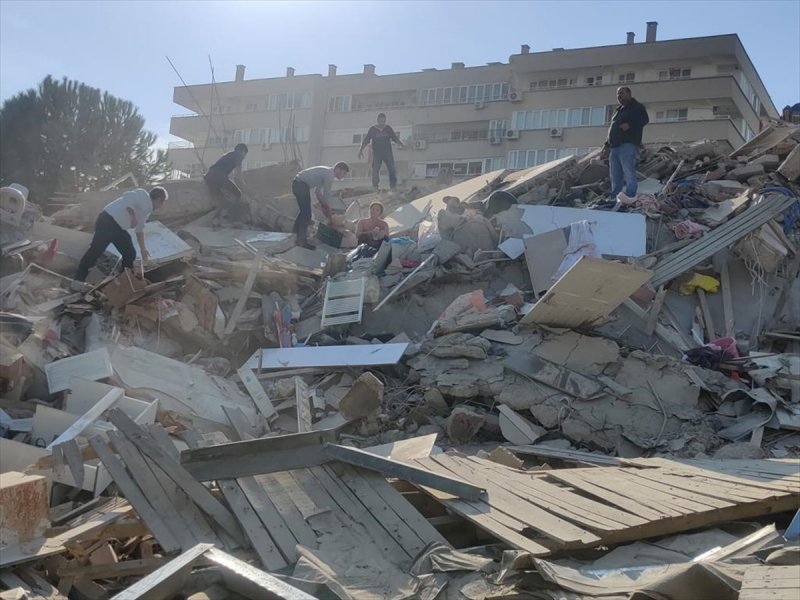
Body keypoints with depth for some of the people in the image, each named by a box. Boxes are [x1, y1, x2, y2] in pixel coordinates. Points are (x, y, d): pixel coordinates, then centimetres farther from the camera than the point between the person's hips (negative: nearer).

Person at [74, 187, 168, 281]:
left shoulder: (147, 209, 21)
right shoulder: (143, 196, -5)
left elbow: (139, 229, 31)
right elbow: (128, 196, -23)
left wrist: (143, 249, 36)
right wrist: (132, 215, -28)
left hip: (118, 228, 10)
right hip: (108, 221, -10)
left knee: (130, 254, 11)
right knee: (95, 252, -10)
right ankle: (78, 280, -4)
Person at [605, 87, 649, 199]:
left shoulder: (637, 107, 6)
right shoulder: (618, 110, 30)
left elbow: (644, 119, -10)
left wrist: (630, 125, -24)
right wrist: (608, 142, 17)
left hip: (627, 144, -8)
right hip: (615, 146, 8)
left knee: (629, 172, -16)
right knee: (615, 174, 7)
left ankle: (630, 197, -22)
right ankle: (614, 197, 9)